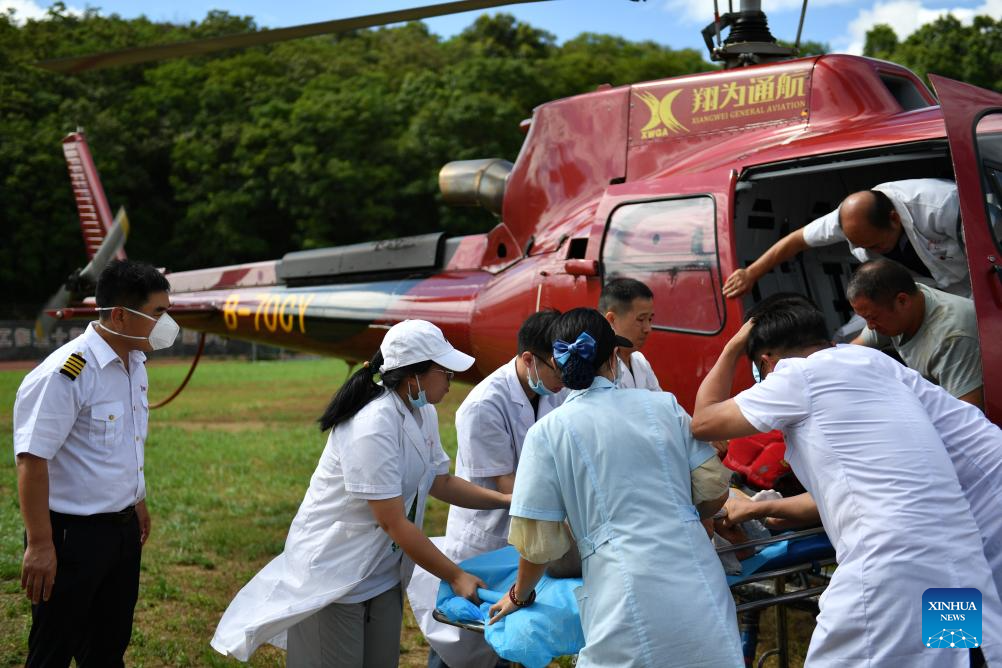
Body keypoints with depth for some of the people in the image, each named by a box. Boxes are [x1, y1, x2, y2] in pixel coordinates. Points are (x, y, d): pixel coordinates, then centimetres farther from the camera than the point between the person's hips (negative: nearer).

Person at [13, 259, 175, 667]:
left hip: (123, 528, 8)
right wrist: (39, 545, -22)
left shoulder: (135, 365, 6)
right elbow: (32, 460, -22)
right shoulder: (65, 374, -21)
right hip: (72, 535, -8)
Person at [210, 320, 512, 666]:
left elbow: (440, 482, 14)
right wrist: (456, 576, -20)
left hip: (383, 573, 8)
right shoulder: (373, 427, -26)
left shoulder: (423, 414, 1)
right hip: (334, 572, -8)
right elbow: (394, 523, -25)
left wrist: (506, 500, 4)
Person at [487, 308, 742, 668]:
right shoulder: (664, 405, 9)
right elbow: (714, 490, 11)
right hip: (700, 587, 2)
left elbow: (537, 541, 2)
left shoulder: (547, 432, 1)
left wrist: (519, 595, 21)